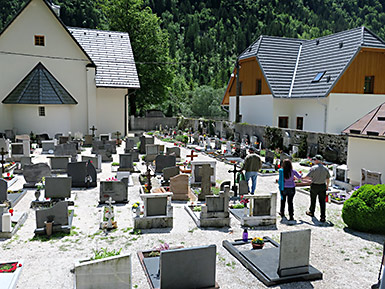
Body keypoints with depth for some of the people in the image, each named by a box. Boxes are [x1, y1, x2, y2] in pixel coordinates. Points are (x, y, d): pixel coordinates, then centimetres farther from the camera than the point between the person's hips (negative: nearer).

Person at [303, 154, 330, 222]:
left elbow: (308, 177, -16)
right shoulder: (325, 168, 1)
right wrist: (327, 185, 24)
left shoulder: (313, 168, -13)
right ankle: (323, 217, 1)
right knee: (322, 202, 3)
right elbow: (328, 178, 10)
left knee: (313, 200, 17)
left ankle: (311, 212, 37)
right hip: (323, 186, 3)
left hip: (314, 186, -3)